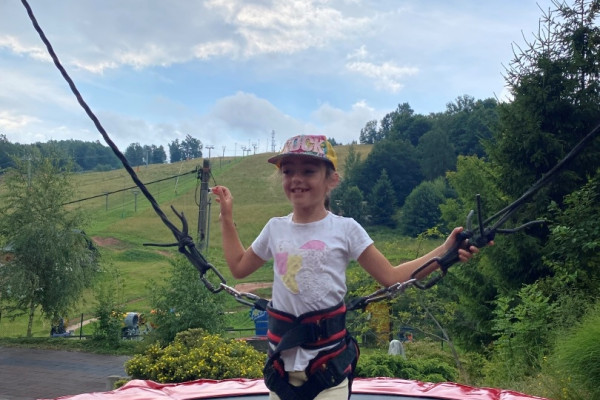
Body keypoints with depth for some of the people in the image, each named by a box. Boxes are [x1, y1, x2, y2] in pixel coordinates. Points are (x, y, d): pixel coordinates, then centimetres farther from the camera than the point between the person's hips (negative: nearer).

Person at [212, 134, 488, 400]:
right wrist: (227, 216, 16)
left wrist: (445, 250, -13)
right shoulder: (275, 228, 4)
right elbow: (239, 267, 18)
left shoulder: (345, 229, -7)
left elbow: (391, 277, -5)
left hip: (328, 359, -3)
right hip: (281, 357, 4)